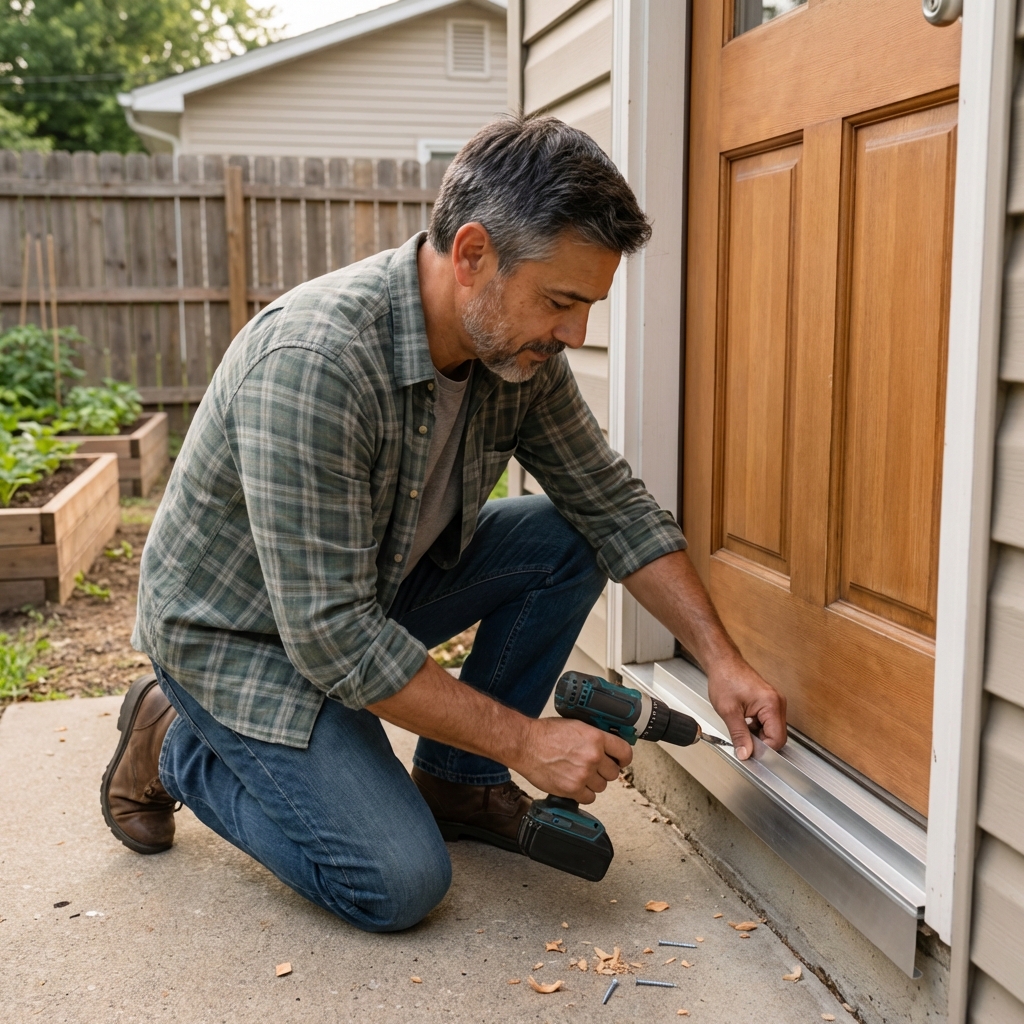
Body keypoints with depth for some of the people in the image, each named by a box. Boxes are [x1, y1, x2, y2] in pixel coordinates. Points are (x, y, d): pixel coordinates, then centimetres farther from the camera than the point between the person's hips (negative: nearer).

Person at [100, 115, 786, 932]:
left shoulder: (518, 346, -12)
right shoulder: (313, 360, -35)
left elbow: (616, 506, -2)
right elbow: (331, 633, -33)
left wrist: (720, 658, -9)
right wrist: (524, 741, -27)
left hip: (378, 580, 7)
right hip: (238, 630, -7)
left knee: (568, 541, -10)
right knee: (399, 884, -16)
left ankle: (455, 781, 6)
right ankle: (176, 744, 6)